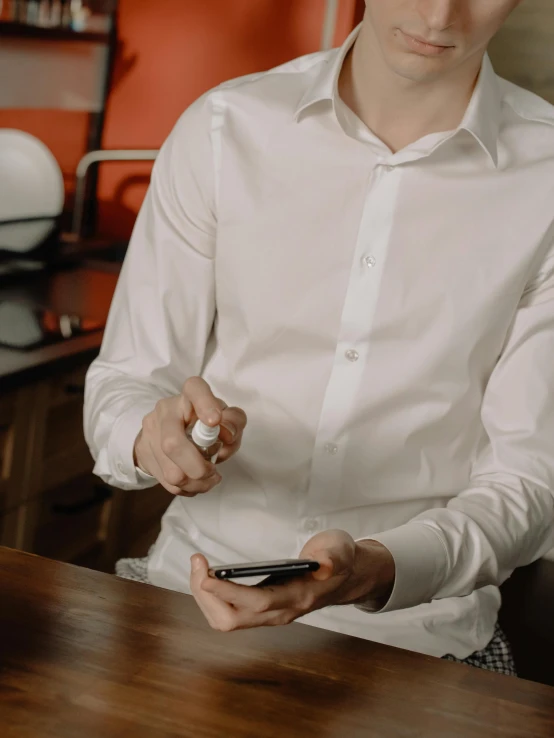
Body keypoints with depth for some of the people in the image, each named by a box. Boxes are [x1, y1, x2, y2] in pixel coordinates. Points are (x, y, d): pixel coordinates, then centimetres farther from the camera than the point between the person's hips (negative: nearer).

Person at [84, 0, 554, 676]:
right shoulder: (224, 129, 1)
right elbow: (120, 385, 3)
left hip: (414, 637, 0)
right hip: (195, 593, 1)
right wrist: (153, 437, -21)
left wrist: (374, 571, -24)